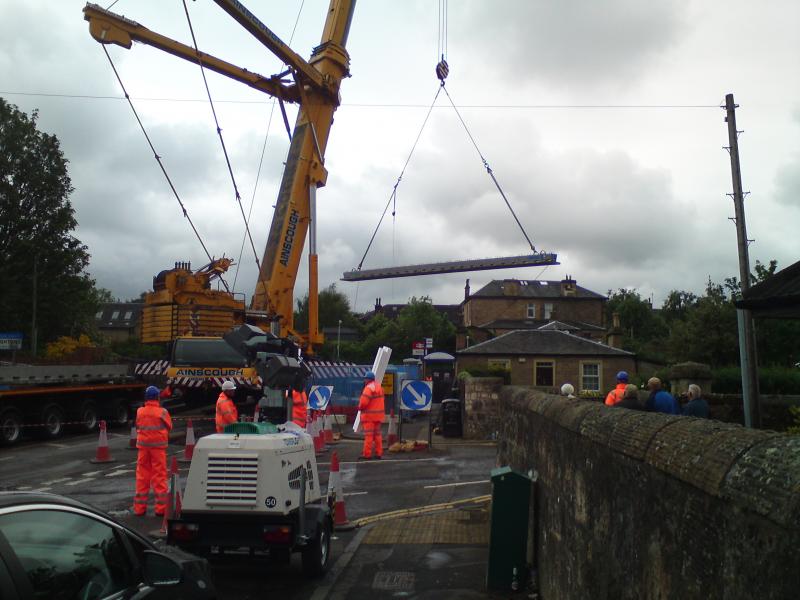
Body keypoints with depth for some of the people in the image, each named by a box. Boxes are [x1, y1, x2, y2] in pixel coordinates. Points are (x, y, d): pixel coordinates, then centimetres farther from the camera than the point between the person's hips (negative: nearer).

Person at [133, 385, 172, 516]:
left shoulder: (140, 412, -2)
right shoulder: (162, 412, -11)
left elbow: (137, 427, 9)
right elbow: (169, 427, 1)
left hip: (143, 446, 3)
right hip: (158, 446, -3)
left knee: (142, 475, 10)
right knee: (159, 476, 4)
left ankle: (139, 507, 15)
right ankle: (161, 507, 5)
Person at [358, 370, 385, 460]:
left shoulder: (369, 388, -15)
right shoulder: (379, 386, 14)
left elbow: (364, 401, -23)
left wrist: (360, 407, -2)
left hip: (369, 415, -9)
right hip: (378, 415, 9)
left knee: (368, 435, -5)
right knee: (377, 434, 13)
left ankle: (367, 454, -2)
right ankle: (379, 453, 15)